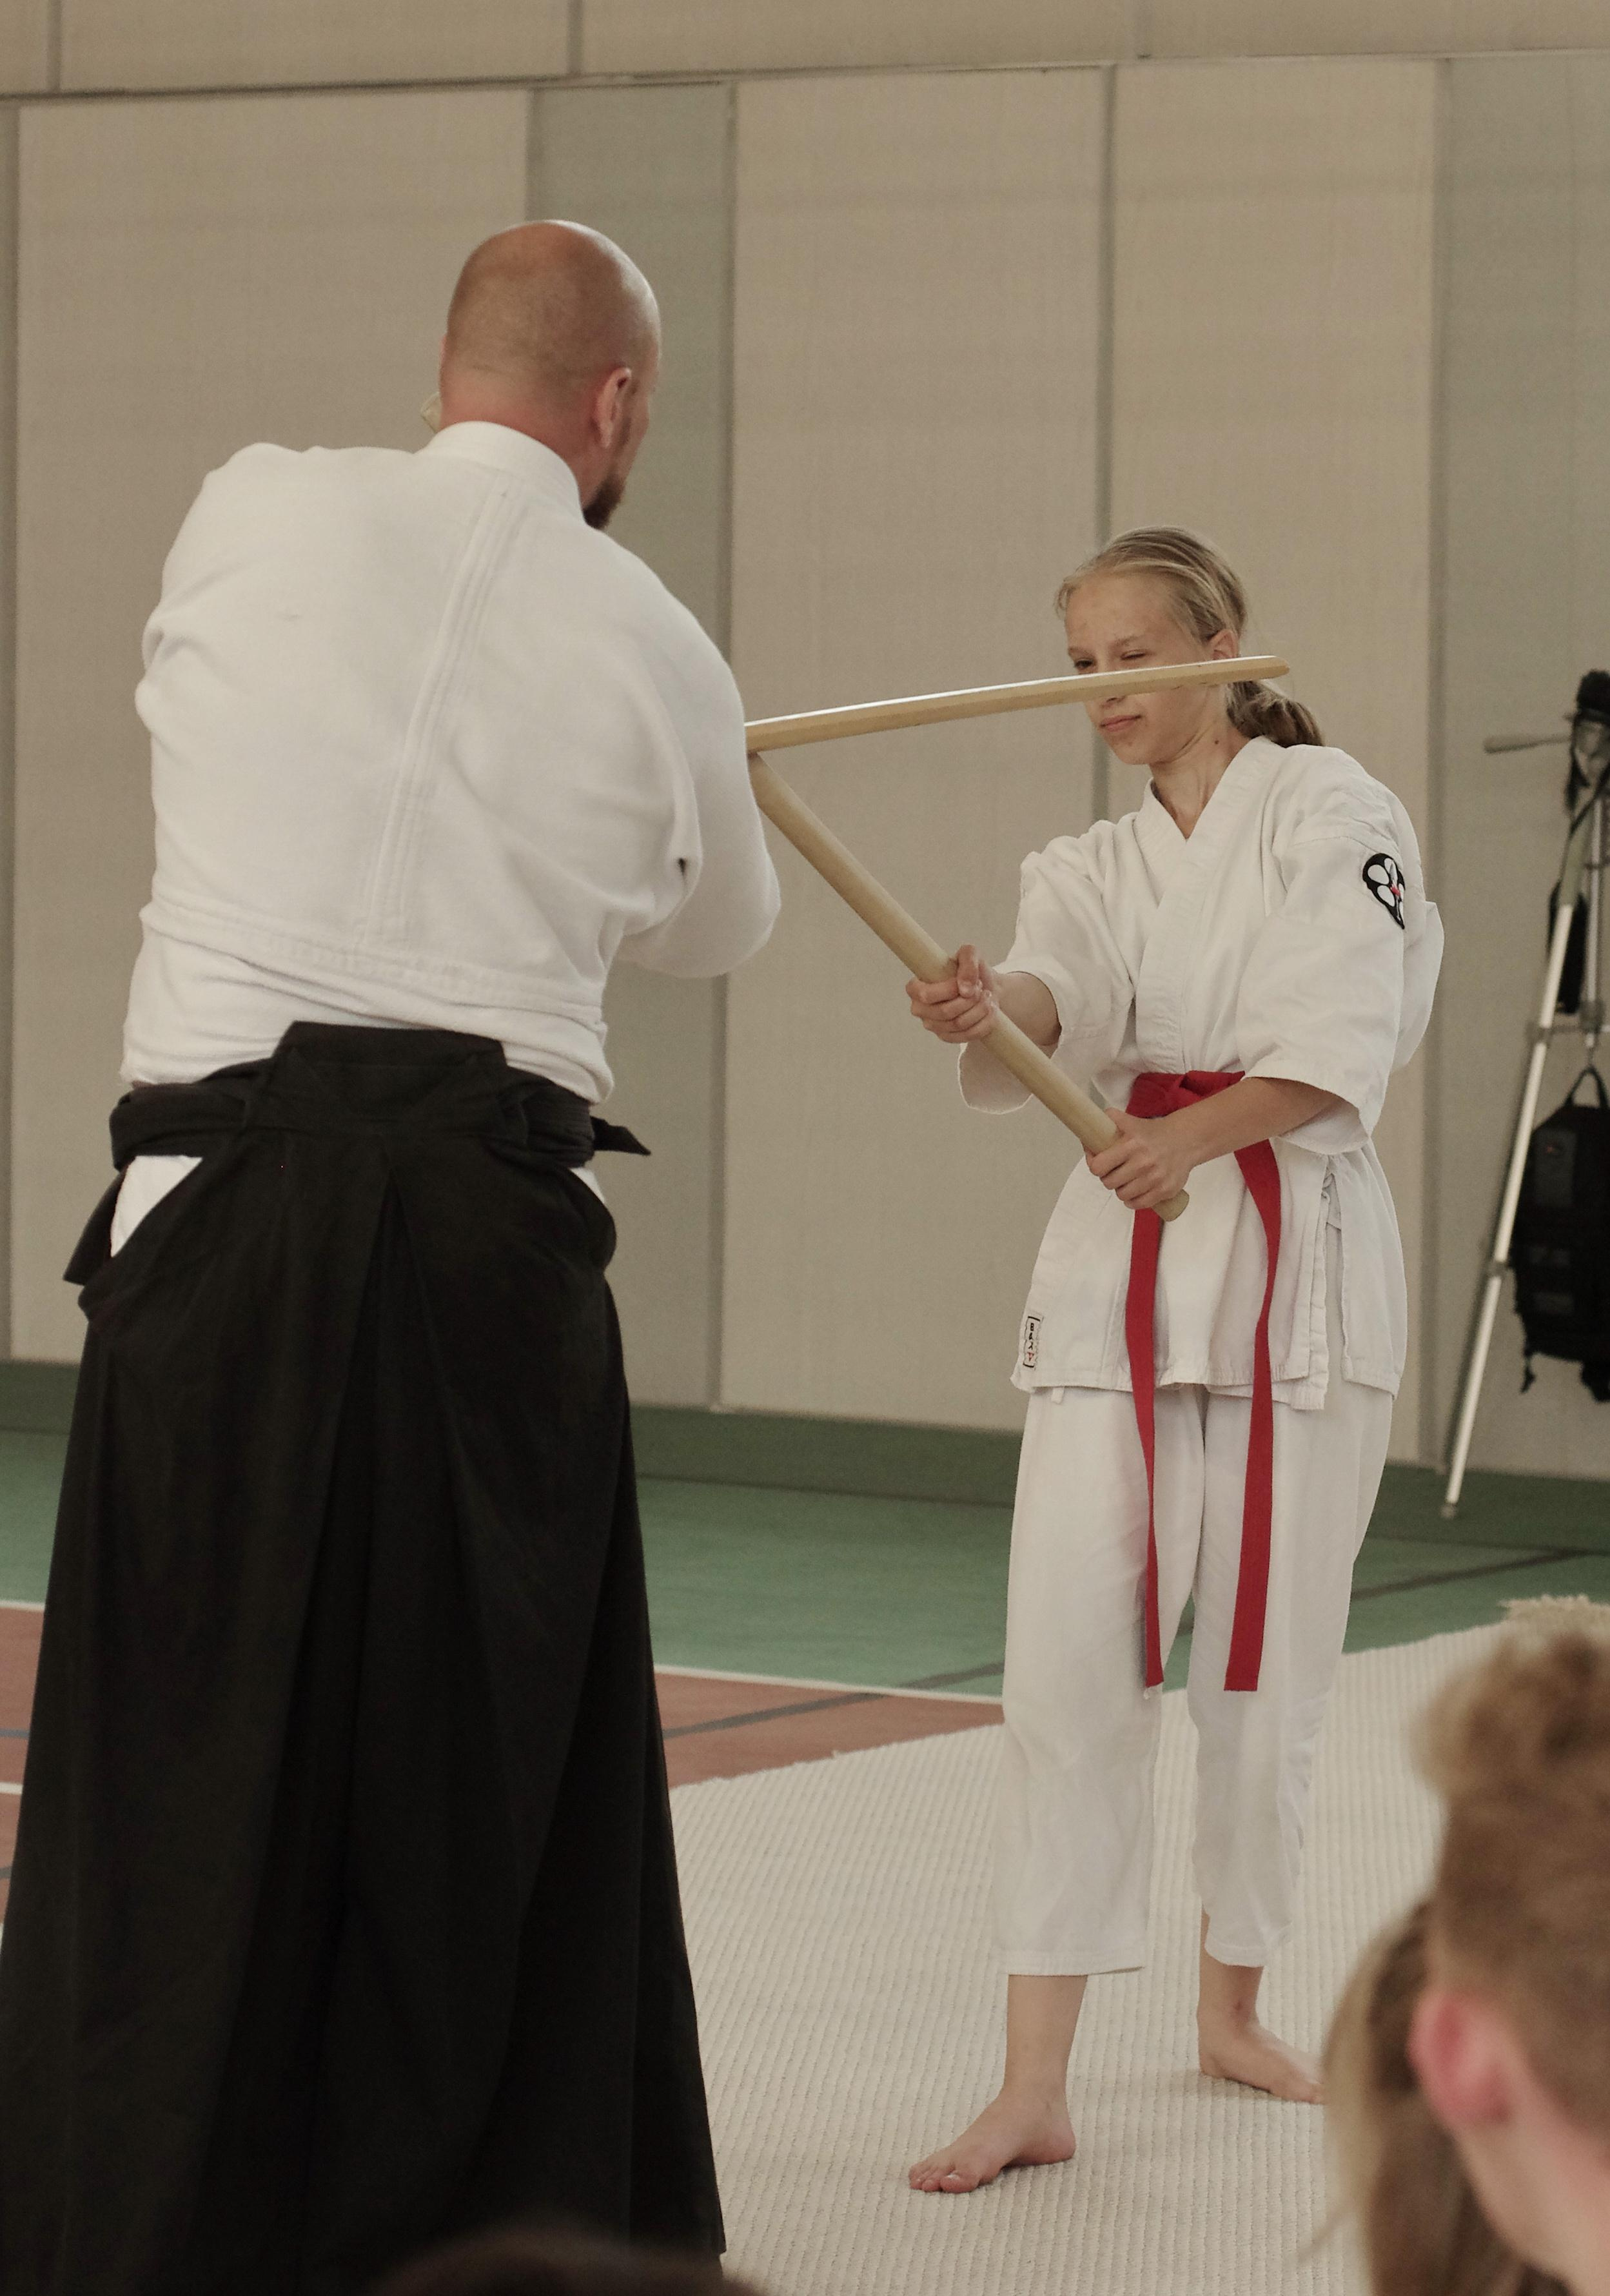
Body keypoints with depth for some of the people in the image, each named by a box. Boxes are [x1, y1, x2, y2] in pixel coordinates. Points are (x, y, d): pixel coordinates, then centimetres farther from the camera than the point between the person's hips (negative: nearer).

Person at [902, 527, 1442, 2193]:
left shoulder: (1329, 811, -1)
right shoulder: (1097, 865, 12)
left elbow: (1345, 1043, -12)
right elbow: (1057, 995, -10)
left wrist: (1198, 1131, -27)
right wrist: (985, 1008, -33)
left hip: (1297, 1268, -3)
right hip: (1118, 1273, 3)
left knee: (1263, 1669, 7)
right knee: (1069, 1666, -8)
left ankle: (1231, 2009, 29)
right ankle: (1033, 2091, -8)